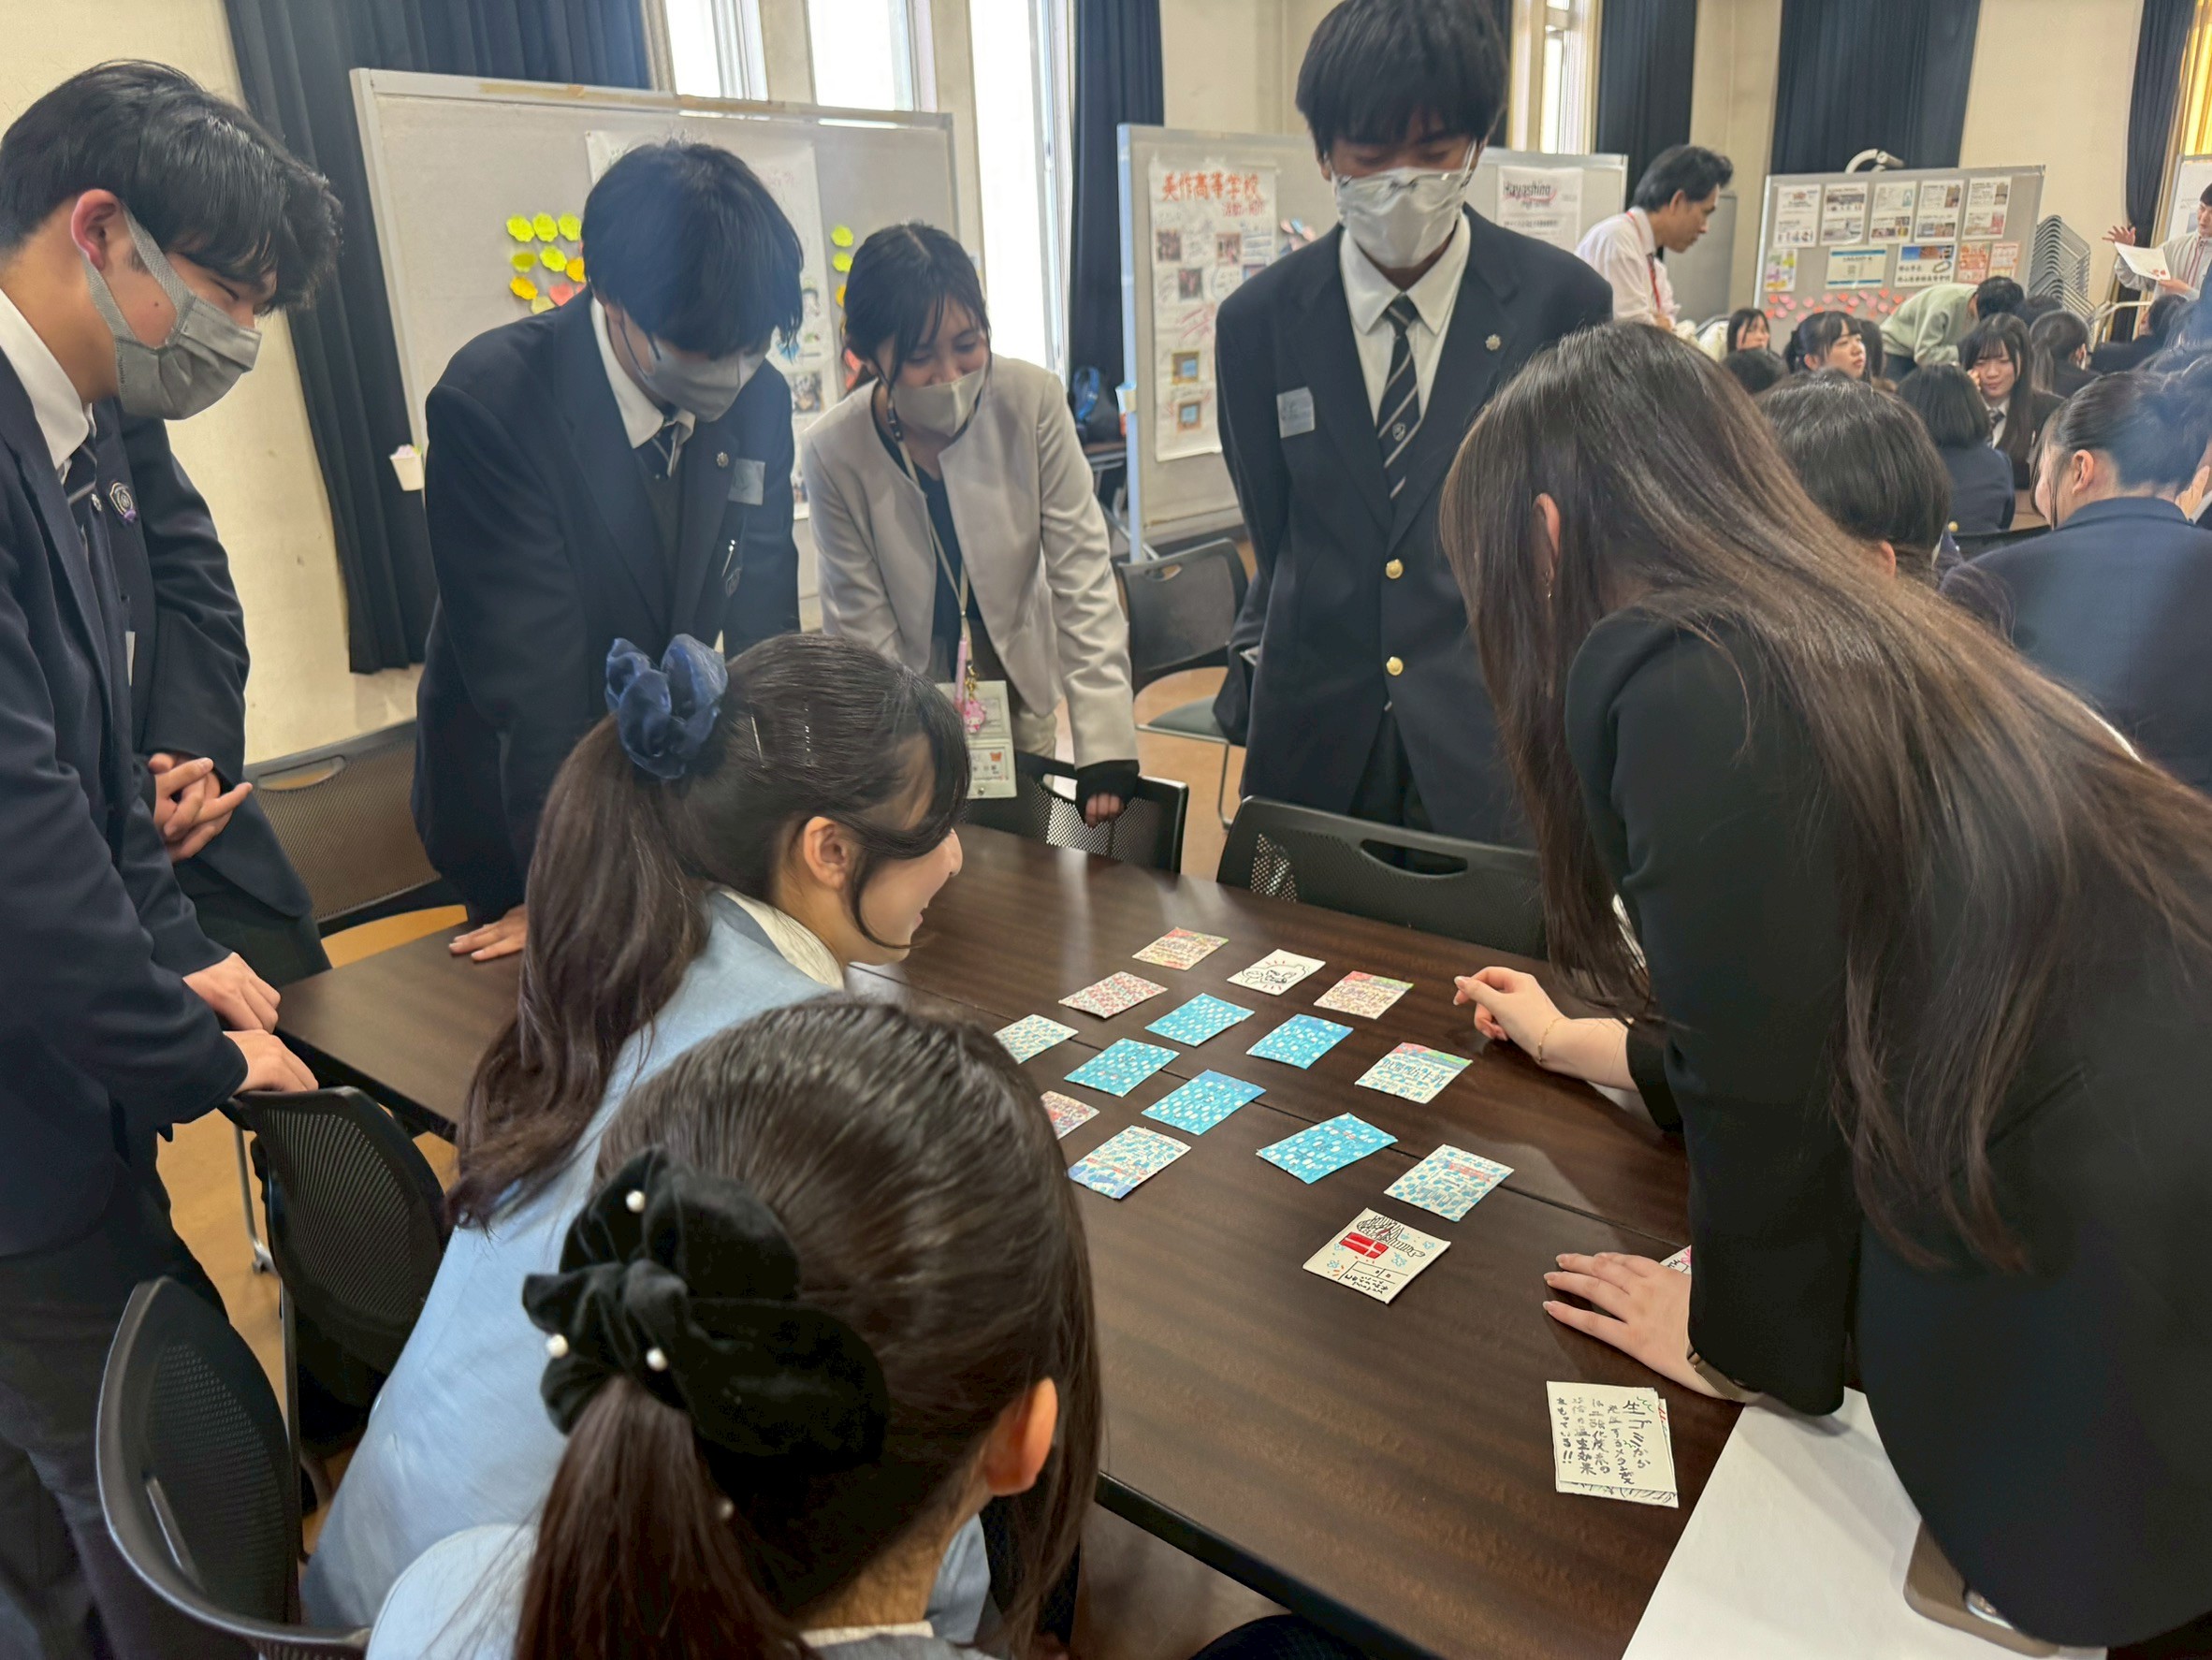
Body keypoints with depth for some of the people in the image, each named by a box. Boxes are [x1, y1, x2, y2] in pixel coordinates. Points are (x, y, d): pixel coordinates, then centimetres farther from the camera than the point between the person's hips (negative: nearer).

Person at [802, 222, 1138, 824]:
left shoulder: (1033, 401, -19)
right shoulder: (833, 453, -19)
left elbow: (1081, 571, -17)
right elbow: (863, 629, -12)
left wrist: (1106, 740, -23)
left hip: (1020, 684, 1)